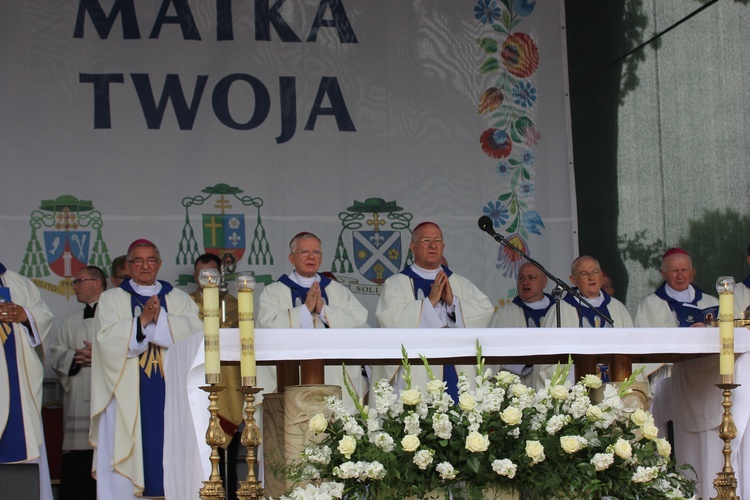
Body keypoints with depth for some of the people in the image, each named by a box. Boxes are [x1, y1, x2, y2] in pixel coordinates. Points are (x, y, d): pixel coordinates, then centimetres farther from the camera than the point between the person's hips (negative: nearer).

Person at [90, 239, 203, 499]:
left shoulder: (179, 299, 15)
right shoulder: (111, 299, 11)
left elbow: (196, 331, -3)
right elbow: (107, 338, -5)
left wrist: (160, 317, -13)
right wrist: (141, 321, -16)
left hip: (170, 391, 1)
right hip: (128, 394, -1)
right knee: (132, 450, -6)